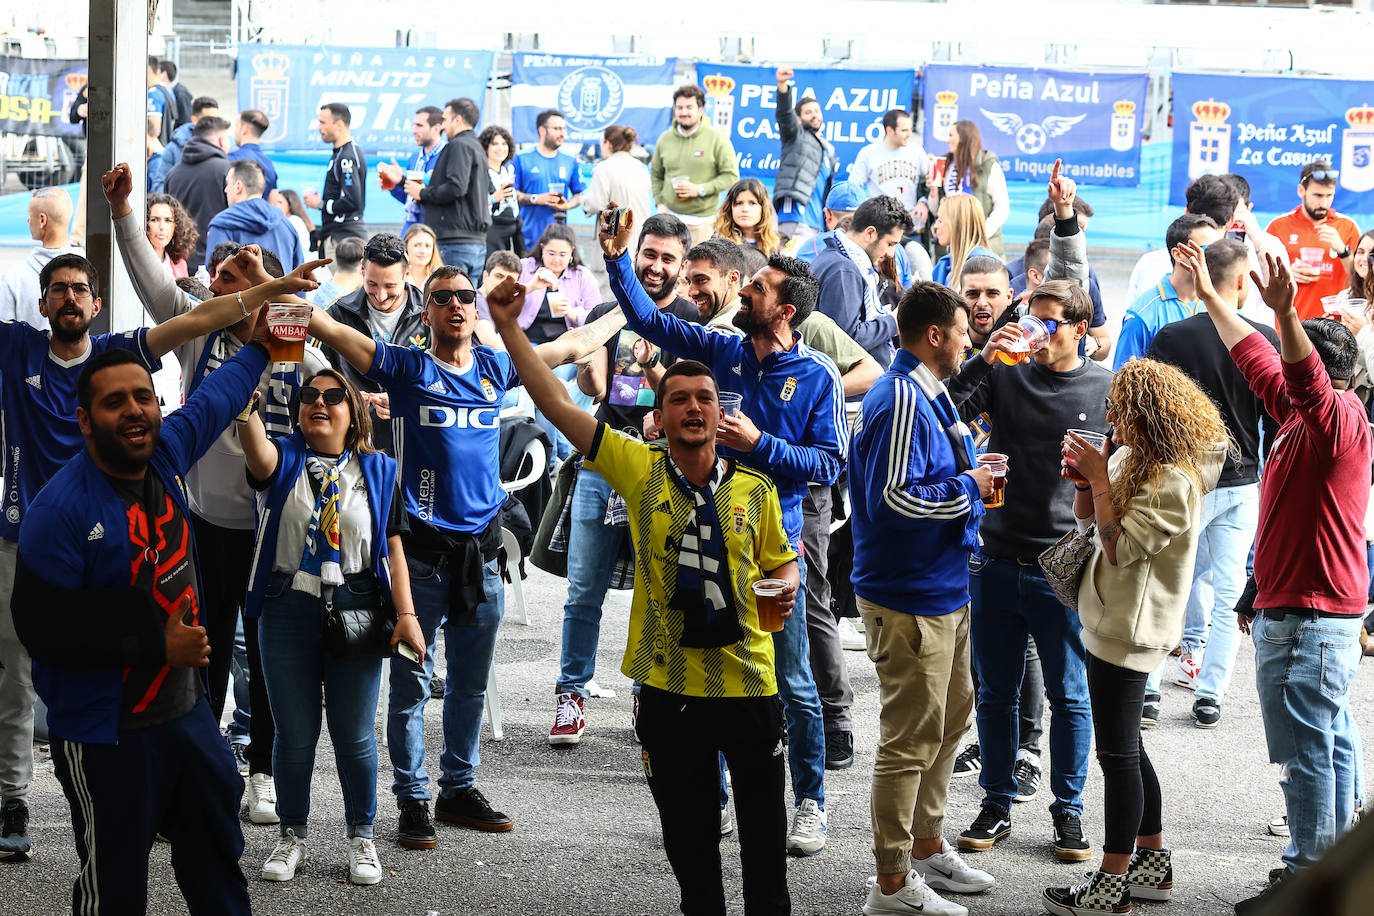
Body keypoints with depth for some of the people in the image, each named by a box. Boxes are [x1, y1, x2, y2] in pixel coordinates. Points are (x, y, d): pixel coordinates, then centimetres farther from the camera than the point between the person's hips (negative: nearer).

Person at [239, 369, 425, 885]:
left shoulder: (377, 472, 7)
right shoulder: (285, 460, 4)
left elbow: (393, 548, 5)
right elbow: (258, 454, -22)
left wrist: (406, 615, -5)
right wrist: (245, 404, -41)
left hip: (355, 609, 0)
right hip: (289, 608, 0)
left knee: (354, 733, 6)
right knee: (295, 732, 8)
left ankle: (361, 836, 22)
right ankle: (293, 836, 23)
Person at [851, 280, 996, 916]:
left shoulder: (926, 394, 14)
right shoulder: (901, 400, -20)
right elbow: (894, 497, -27)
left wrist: (969, 475, 7)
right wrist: (969, 488, -16)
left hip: (942, 589, 11)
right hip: (909, 598, -11)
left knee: (950, 716, 21)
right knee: (911, 738, -4)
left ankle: (927, 848, 35)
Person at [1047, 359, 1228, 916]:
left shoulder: (1172, 483, -22)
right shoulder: (1130, 457, 7)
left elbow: (1120, 548, -24)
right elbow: (1087, 521, 16)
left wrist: (1099, 478, -20)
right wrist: (1083, 479, -4)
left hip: (1130, 631, -10)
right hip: (1112, 621, 10)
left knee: (1117, 753, -3)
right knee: (1126, 749, 18)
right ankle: (1152, 864, 29)